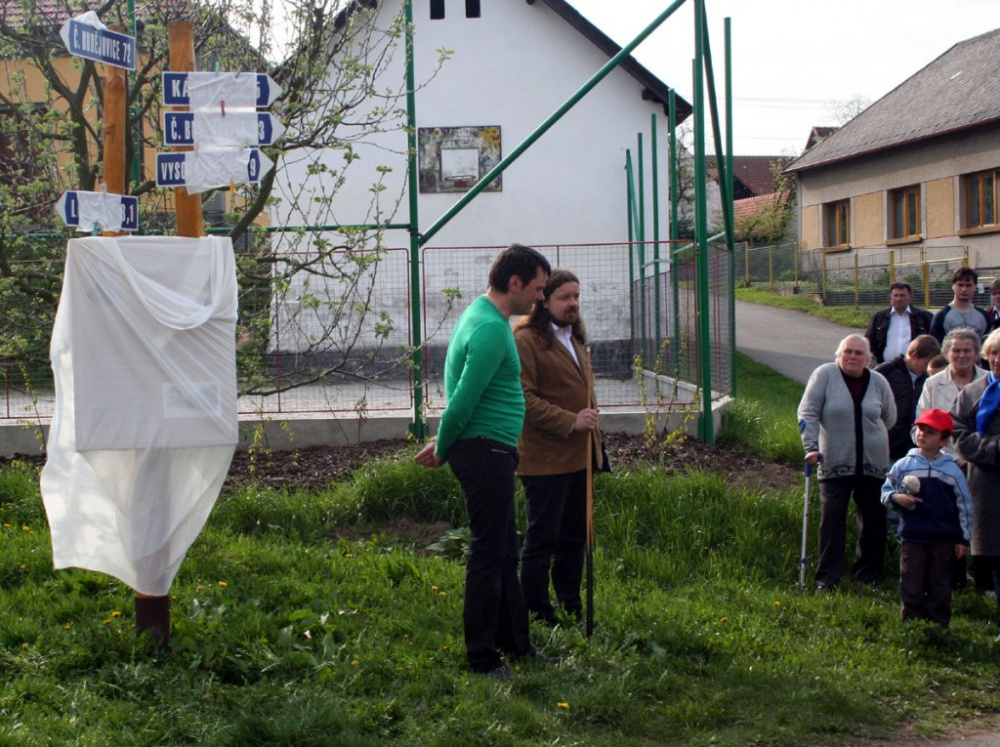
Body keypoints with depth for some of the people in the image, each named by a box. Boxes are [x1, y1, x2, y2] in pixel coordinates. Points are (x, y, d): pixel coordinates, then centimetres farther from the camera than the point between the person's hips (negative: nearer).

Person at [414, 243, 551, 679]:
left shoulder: (480, 316, 15)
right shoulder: (491, 328, -19)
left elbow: (462, 399, 18)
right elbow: (464, 399, -21)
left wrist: (444, 444, 16)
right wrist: (443, 450, -8)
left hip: (488, 451, 11)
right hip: (485, 451, -11)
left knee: (504, 551, 17)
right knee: (489, 555, -3)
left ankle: (514, 643, 26)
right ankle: (482, 658, 5)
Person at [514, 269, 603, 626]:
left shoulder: (575, 338, 18)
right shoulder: (526, 340, -13)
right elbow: (524, 398, -20)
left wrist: (594, 439, 22)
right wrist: (570, 422, -22)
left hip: (579, 458, 9)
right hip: (545, 459, -9)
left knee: (575, 537, 16)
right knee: (542, 539, -1)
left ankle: (571, 607, 28)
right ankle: (537, 616, 9)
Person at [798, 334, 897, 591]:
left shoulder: (878, 382, 5)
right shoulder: (825, 375, -3)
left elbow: (889, 418, 19)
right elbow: (808, 412, -6)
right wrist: (811, 446, -15)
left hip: (873, 464, 3)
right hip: (835, 462, -3)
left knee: (874, 520, 9)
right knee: (832, 519, -7)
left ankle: (868, 573, 23)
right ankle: (827, 577, -1)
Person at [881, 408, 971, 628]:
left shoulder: (952, 470, 2)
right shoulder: (903, 466, 2)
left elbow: (964, 506, 6)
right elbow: (886, 491, 8)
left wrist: (962, 538, 4)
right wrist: (896, 498, -14)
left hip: (944, 540, 0)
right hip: (912, 537, 0)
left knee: (940, 586, 6)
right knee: (911, 585, -1)